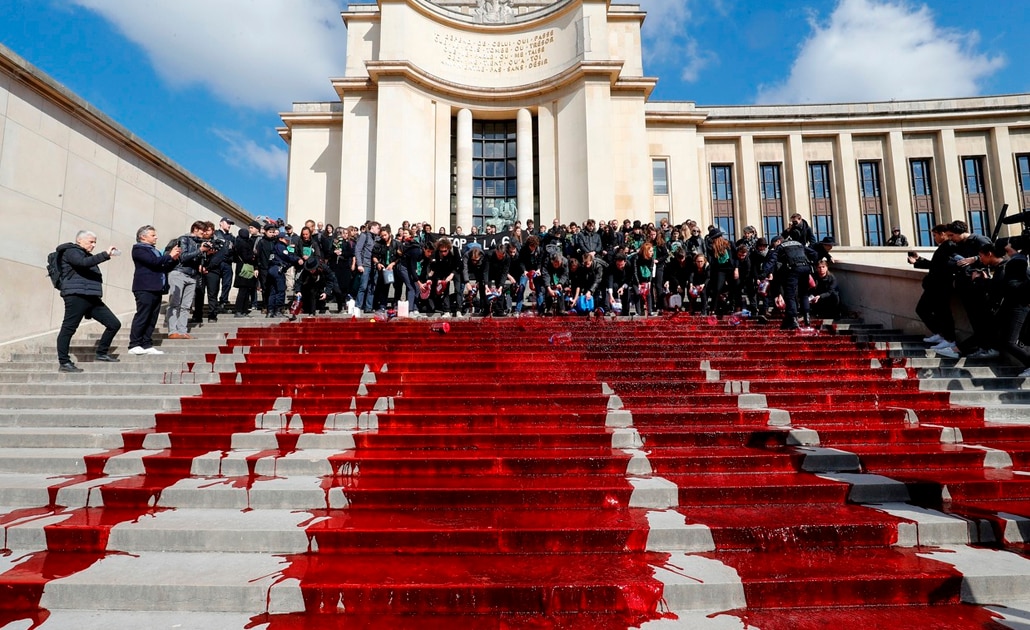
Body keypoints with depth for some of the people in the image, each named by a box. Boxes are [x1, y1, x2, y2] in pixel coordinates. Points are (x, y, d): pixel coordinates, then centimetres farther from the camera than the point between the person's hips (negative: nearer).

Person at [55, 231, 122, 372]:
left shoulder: (87, 255, 26)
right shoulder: (71, 252, 1)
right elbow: (83, 263, -21)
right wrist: (105, 254, -21)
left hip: (92, 298, 8)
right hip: (76, 296, -8)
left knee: (114, 324, 1)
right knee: (68, 329, -3)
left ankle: (102, 353, 13)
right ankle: (64, 362, 1)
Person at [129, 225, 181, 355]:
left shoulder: (155, 251, 24)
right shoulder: (138, 249, 0)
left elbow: (165, 267, 24)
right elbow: (154, 262, -15)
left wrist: (174, 259, 9)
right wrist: (169, 255, -7)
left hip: (156, 289, 8)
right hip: (145, 288, -8)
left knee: (152, 319, 5)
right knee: (142, 317, -8)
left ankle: (147, 345, 8)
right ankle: (134, 345, -5)